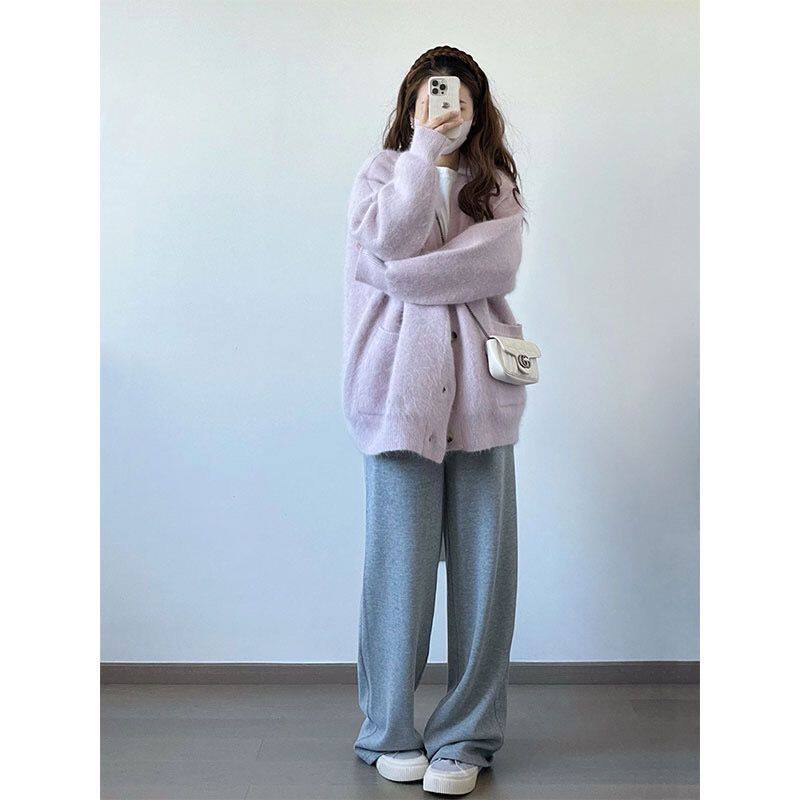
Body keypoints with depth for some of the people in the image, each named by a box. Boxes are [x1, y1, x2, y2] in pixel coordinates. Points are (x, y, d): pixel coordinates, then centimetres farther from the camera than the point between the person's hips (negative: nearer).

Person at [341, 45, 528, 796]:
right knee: (400, 558, -2)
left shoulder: (496, 183, 16)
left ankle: (465, 736, 12)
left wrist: (416, 275, -8)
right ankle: (389, 733, 12)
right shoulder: (382, 171, 12)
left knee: (483, 560, 0)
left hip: (478, 382, 2)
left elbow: (499, 265, -3)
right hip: (402, 381, -2)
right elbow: (389, 239, -10)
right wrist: (425, 150, -9)